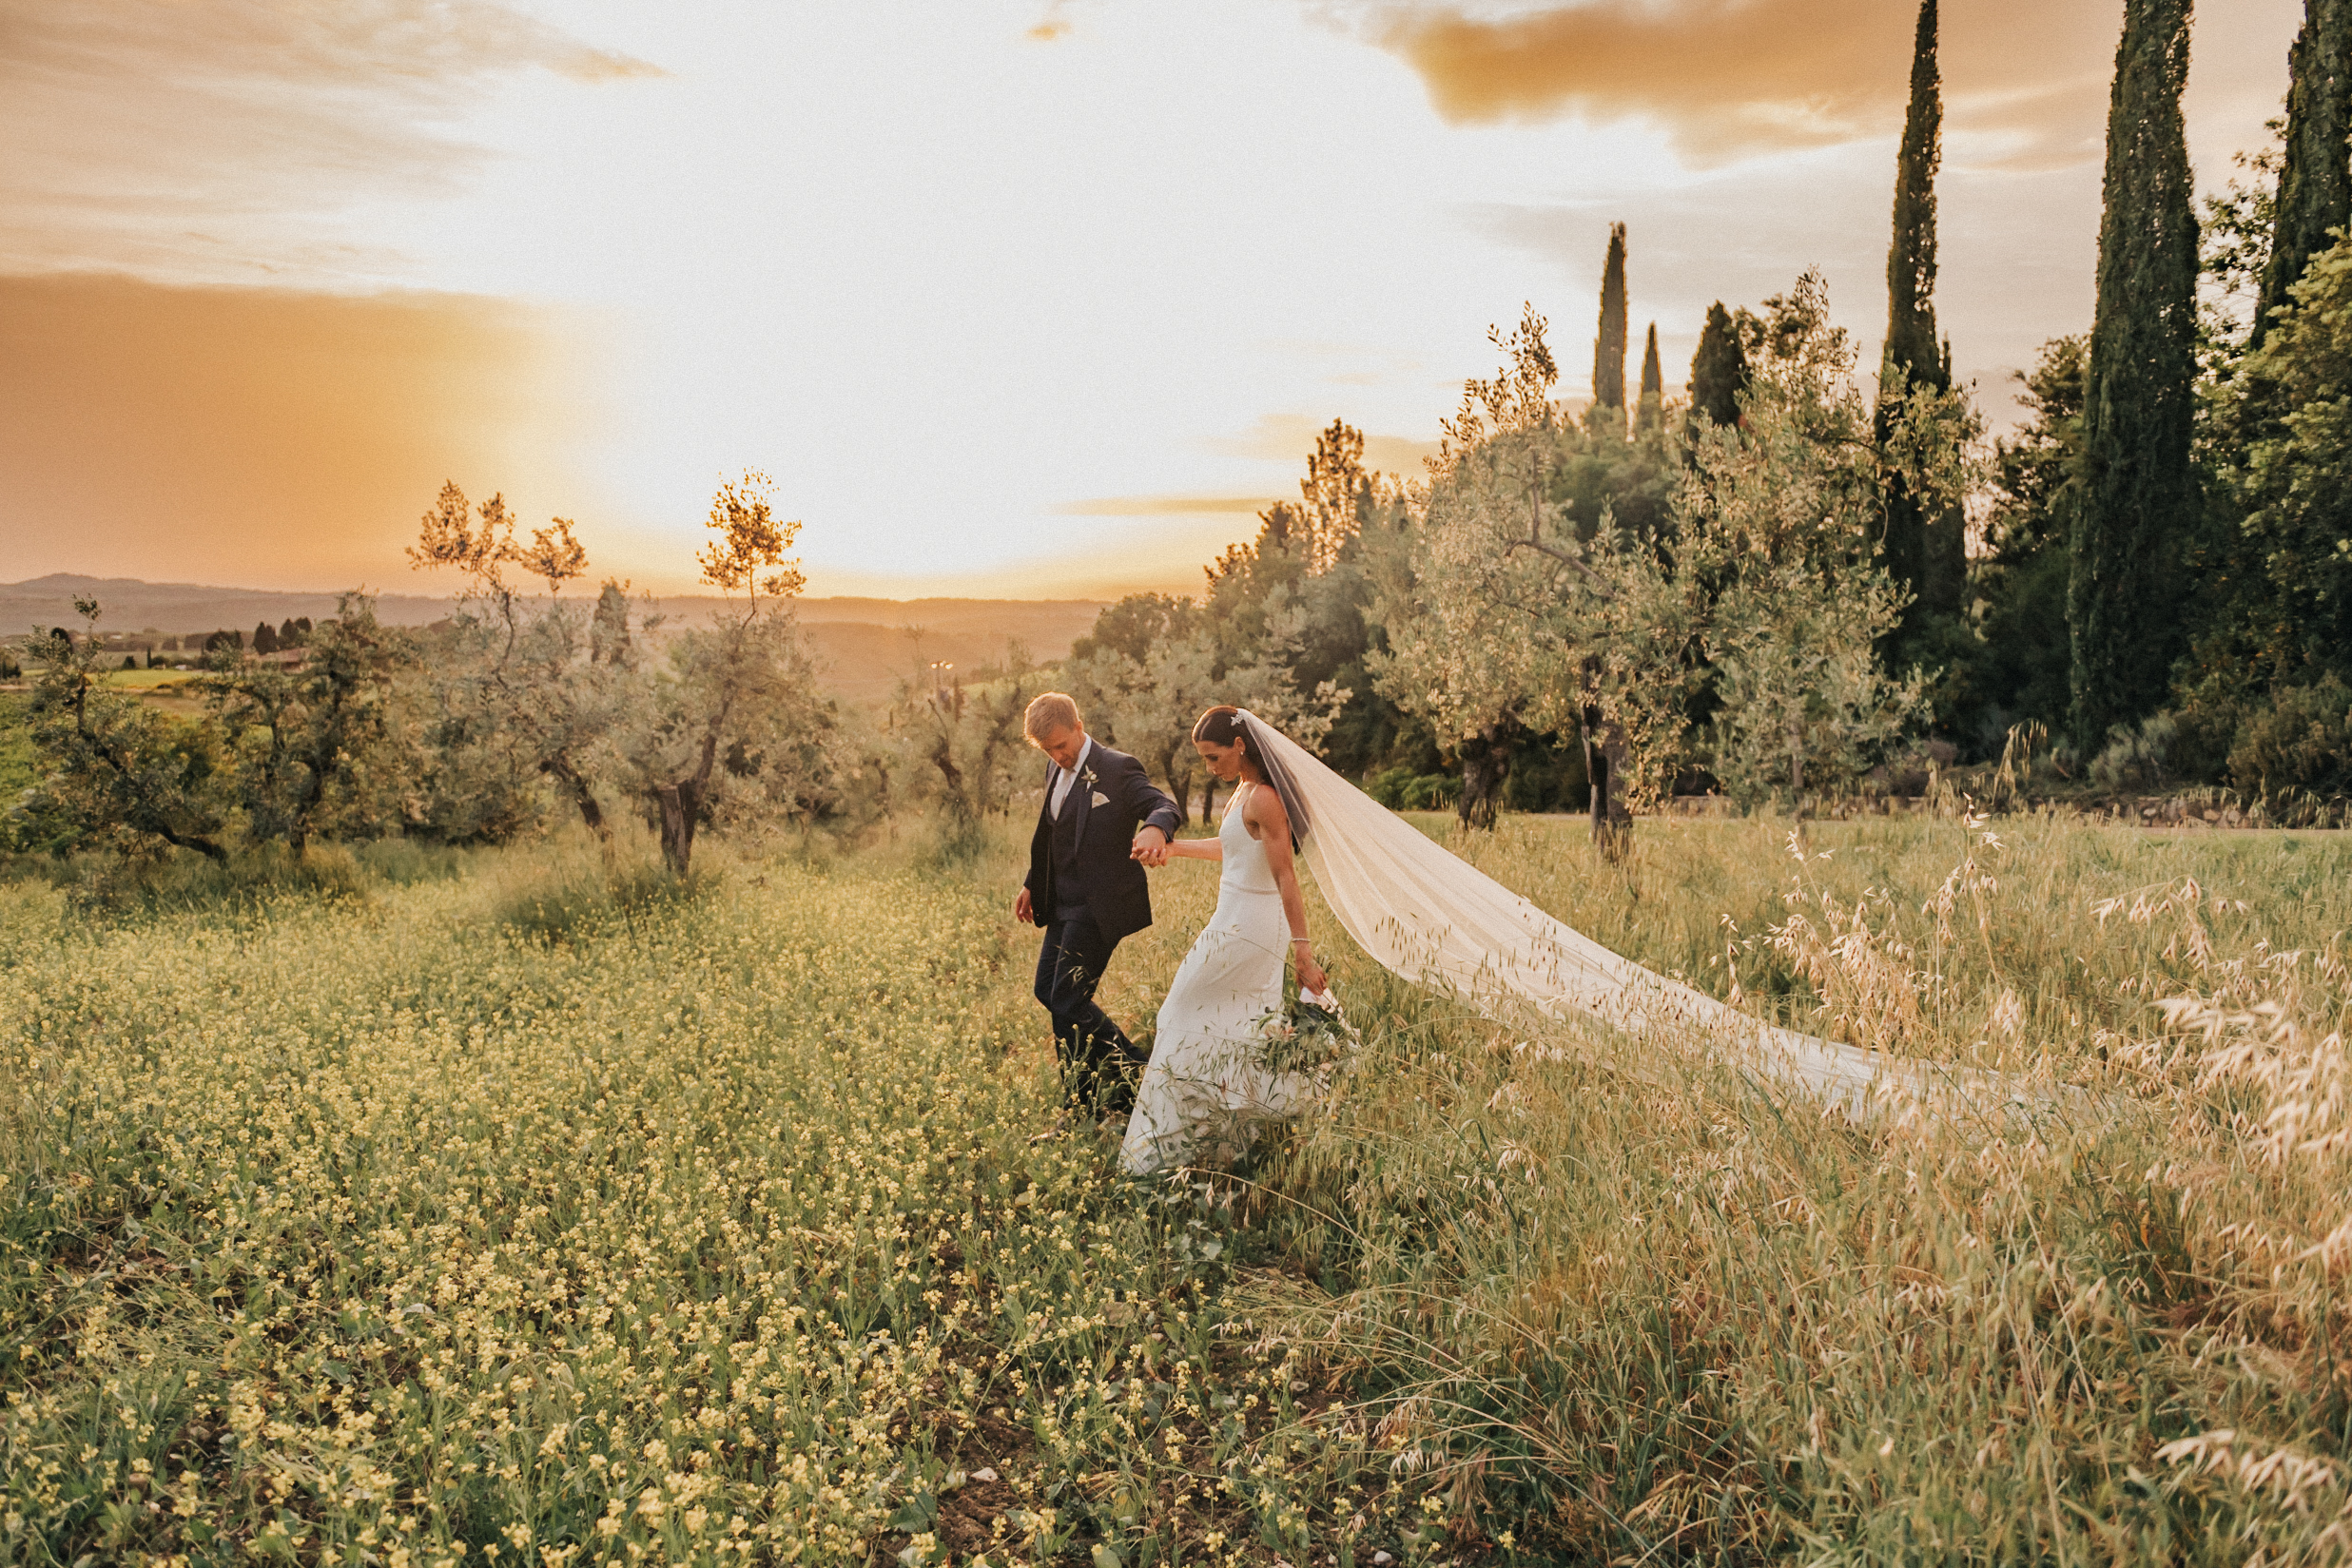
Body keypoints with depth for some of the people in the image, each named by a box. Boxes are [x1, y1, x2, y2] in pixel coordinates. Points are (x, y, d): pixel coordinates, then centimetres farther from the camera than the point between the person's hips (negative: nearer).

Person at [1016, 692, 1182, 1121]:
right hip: (1064, 904, 9)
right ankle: (1081, 1091, 28)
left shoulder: (1117, 769, -15)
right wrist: (1032, 884, 23)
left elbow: (1163, 804, -30)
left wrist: (1155, 828, -52)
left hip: (1100, 905, -9)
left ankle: (1138, 1078, 5)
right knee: (1047, 989, 14)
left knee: (1068, 1000, -10)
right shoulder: (1057, 771, 11)